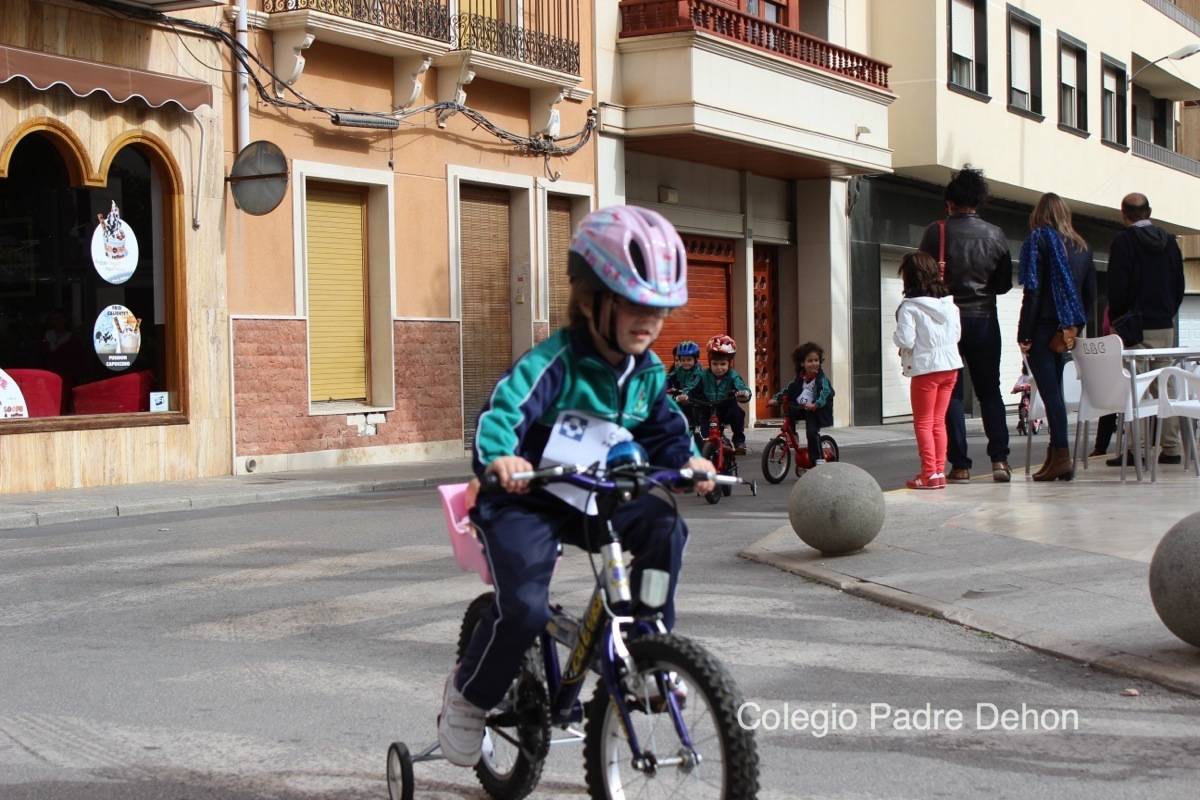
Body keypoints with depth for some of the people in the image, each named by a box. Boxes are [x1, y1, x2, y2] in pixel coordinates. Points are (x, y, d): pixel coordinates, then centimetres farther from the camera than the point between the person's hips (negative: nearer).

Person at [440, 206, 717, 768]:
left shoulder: (647, 372, 2)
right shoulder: (553, 363, -21)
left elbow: (664, 427, 15)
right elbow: (503, 409, -33)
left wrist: (687, 458, -5)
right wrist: (499, 456, -52)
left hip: (595, 500, 6)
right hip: (526, 502, -6)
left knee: (663, 527, -19)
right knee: (524, 608, -24)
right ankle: (468, 694, 4)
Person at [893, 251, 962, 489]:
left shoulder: (909, 307, -15)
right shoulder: (949, 303, 6)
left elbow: (905, 340, -18)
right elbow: (957, 333, 11)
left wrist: (895, 335, 2)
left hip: (926, 368, -6)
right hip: (951, 365, 6)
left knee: (923, 423, 3)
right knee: (938, 421, 14)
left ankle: (929, 473, -1)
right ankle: (940, 470, 14)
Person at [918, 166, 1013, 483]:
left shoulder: (936, 232, -7)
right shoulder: (996, 235, 2)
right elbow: (1005, 284, 9)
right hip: (985, 320, 2)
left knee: (951, 394, 4)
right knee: (990, 391, 11)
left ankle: (960, 465, 0)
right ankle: (999, 459, 1)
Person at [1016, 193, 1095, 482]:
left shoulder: (1039, 239, -5)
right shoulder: (1082, 246, 13)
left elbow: (1033, 290, -12)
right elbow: (1091, 293, 13)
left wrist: (1024, 334, -11)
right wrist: (1076, 327, 17)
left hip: (1044, 327, -6)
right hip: (1067, 330, 6)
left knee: (1050, 391, -8)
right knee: (1055, 389, 12)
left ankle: (1061, 456, -13)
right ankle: (1055, 453, 13)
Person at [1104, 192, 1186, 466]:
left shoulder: (1124, 241, -8)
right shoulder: (1169, 241, 10)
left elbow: (1117, 286, -11)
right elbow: (1179, 284, 13)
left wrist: (1114, 319, 1)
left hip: (1135, 327, -5)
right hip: (1165, 325, 5)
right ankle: (1170, 448, 8)